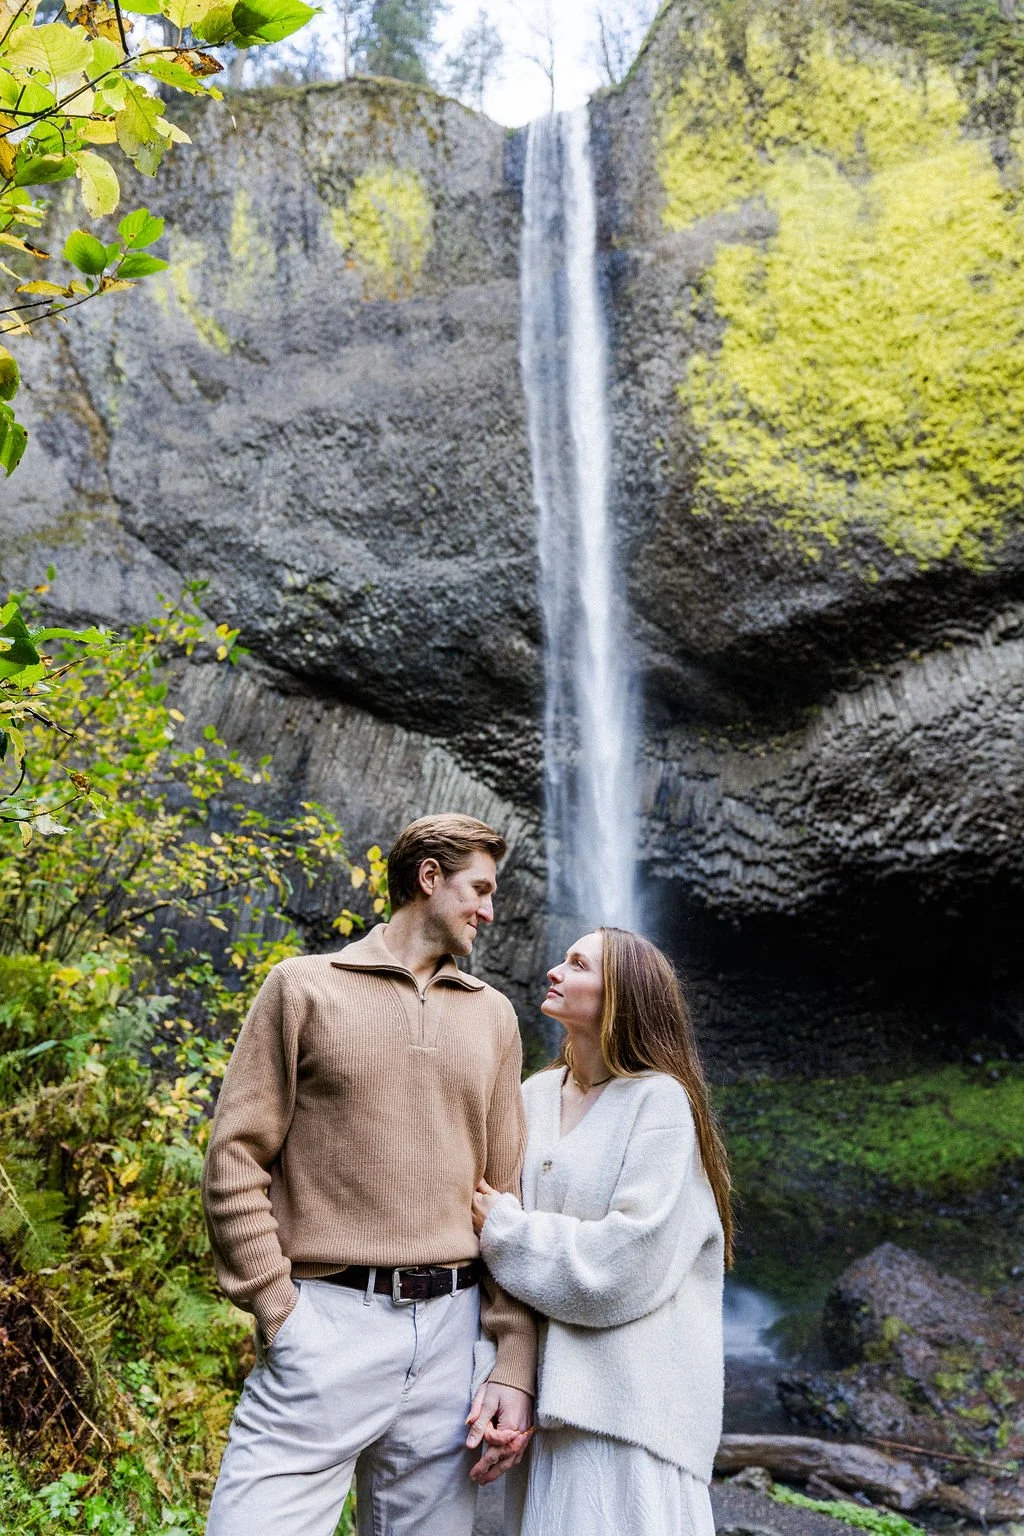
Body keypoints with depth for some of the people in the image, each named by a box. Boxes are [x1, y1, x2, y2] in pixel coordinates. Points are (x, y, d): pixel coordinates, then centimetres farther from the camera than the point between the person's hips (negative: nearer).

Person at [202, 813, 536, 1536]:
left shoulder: (493, 1015, 14)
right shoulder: (304, 986, 3)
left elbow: (509, 1195, 11)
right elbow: (235, 1159, -1)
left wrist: (513, 1367, 4)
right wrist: (280, 1312, -9)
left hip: (453, 1328, 3)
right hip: (325, 1322, -3)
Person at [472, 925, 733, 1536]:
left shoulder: (659, 1101, -13)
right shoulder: (536, 1094, 6)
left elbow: (629, 1261, -19)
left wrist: (505, 1228, -11)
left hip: (627, 1394, -6)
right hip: (548, 1384, 6)